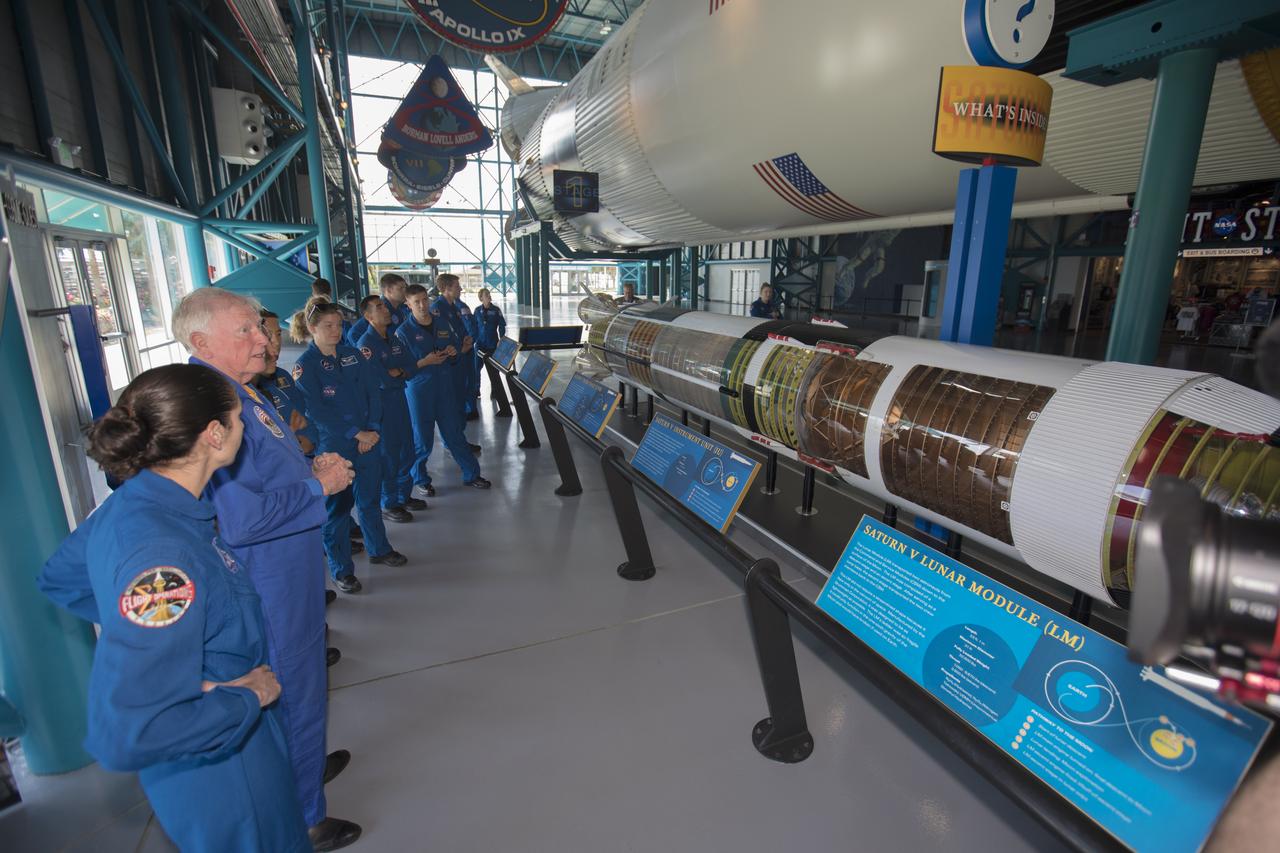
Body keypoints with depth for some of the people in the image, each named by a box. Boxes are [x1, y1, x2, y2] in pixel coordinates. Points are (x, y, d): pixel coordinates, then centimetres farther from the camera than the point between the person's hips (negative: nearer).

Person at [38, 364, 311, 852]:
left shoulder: (133, 500, -8)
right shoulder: (162, 559, -37)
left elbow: (58, 579, 11)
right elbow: (123, 736, -35)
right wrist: (246, 697, -23)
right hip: (218, 772, -8)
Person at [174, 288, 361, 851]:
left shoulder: (242, 391, 6)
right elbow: (239, 521, -34)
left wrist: (313, 466, 2)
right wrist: (319, 486, -22)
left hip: (289, 574, 10)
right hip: (269, 587, -10)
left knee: (302, 683, 29)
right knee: (294, 693, 10)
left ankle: (307, 761, 54)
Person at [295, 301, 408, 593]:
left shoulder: (352, 355, 6)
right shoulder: (305, 365, -8)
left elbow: (374, 392, 2)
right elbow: (318, 411, -14)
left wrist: (373, 430, -10)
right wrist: (357, 434, -17)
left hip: (370, 439, 4)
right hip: (334, 446, -4)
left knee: (370, 498, 17)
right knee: (337, 506, 6)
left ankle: (379, 549, 36)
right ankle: (341, 569, 19)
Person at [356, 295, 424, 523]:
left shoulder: (394, 338, 9)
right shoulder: (366, 344, -15)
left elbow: (410, 365, 4)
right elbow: (380, 379, -21)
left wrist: (396, 372, -15)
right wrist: (401, 371, -5)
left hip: (399, 397, 7)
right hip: (380, 403, -7)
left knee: (406, 449, 15)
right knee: (388, 455, 1)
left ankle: (404, 495, 30)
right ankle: (389, 505, 15)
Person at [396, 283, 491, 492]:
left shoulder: (442, 325, 8)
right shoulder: (403, 332, -8)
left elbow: (453, 355, 19)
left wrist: (453, 352, -4)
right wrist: (425, 362, -21)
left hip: (445, 386, 4)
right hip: (418, 390, -4)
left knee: (455, 432, 10)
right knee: (422, 438, 6)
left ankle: (471, 475, 20)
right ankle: (420, 479, 26)